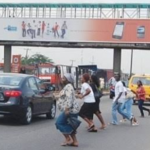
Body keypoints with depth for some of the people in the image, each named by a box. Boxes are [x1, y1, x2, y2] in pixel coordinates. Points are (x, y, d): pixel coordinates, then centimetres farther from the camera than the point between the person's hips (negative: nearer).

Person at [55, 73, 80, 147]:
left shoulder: (68, 86, -12)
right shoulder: (67, 86, 20)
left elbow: (69, 98, -24)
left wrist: (67, 108, -31)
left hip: (70, 110, -10)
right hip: (72, 110, 10)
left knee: (59, 123, -3)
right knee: (69, 126, 12)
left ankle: (68, 139, -1)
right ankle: (75, 141, 12)